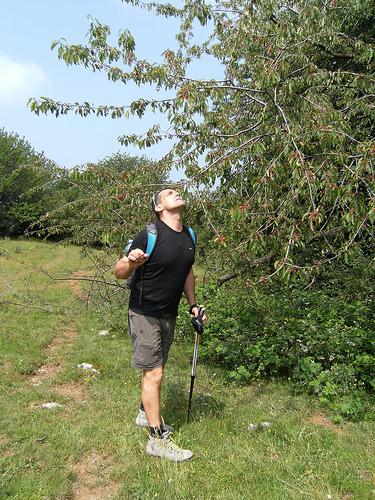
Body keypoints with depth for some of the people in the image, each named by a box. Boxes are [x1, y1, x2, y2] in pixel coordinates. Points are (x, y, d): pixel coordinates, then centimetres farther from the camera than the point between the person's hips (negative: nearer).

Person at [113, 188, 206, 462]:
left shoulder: (189, 236, 3)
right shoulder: (150, 235, -19)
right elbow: (119, 272, -15)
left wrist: (193, 305, 13)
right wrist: (131, 262, -38)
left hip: (169, 314, 7)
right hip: (145, 314, -7)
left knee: (154, 369, 21)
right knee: (154, 374, -4)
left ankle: (145, 413, 42)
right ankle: (158, 439, 8)